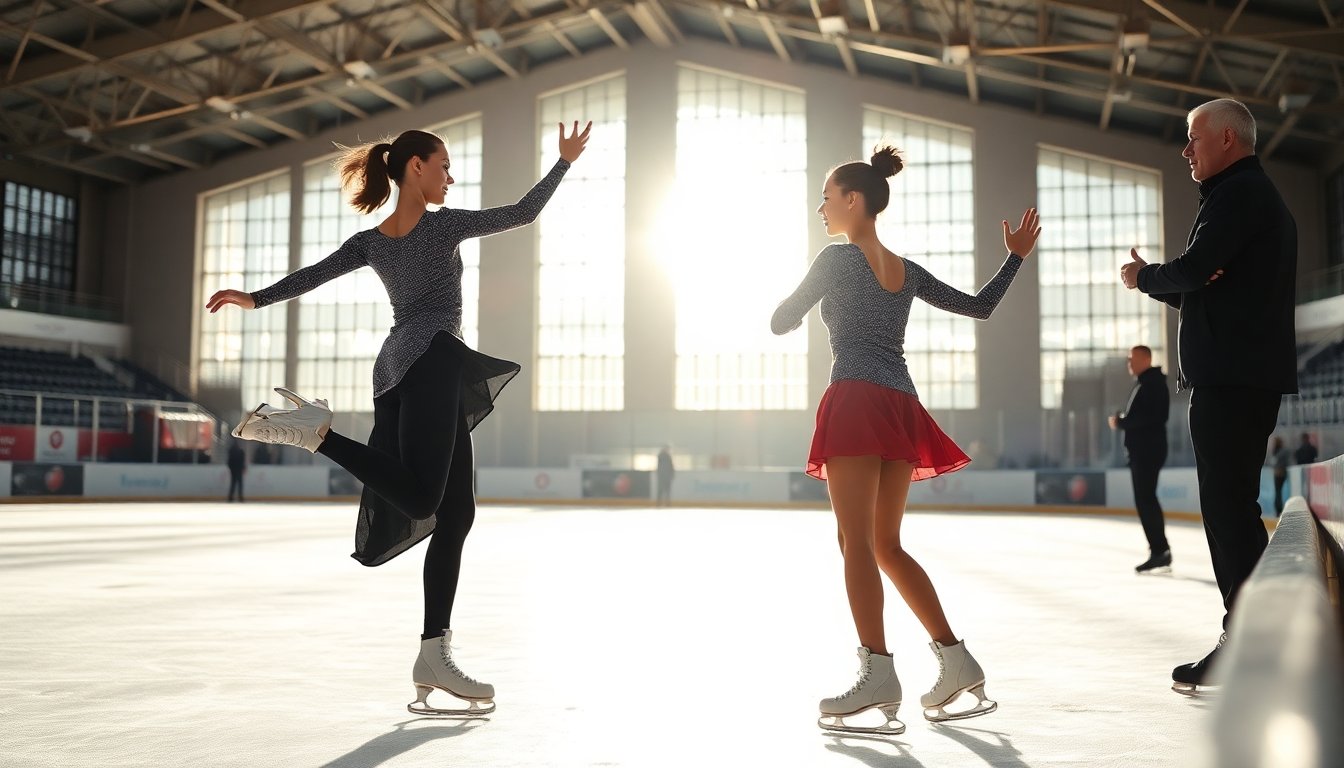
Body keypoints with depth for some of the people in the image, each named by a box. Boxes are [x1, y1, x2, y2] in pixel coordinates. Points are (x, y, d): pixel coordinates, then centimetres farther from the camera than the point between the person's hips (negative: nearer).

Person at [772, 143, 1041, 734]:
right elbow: (979, 307, 22)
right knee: (887, 546, 13)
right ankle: (956, 660, 12)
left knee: (857, 542, -10)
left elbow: (781, 324, 4)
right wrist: (1016, 257, 35)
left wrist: (806, 292, 25)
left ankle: (877, 673, -17)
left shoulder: (836, 259, 1)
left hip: (857, 401, -7)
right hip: (901, 406, 7)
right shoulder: (907, 271, 18)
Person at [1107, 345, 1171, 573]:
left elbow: (1150, 417, -23)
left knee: (1145, 500, -10)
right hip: (1141, 450, 10)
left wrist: (1121, 422, -15)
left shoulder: (1153, 383, -12)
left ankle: (1159, 552, -8)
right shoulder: (1143, 384, 19)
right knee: (1146, 500, 12)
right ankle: (1161, 551, 17)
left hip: (1149, 450, -10)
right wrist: (1122, 419, 6)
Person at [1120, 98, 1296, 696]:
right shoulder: (1261, 196, 26)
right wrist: (1160, 280, 2)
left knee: (1228, 505, -10)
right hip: (1249, 375, 11)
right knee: (1232, 505, 12)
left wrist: (1143, 276, 1)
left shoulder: (1238, 193, -8)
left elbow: (1193, 270, -19)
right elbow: (1204, 287, 22)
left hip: (1231, 376, -11)